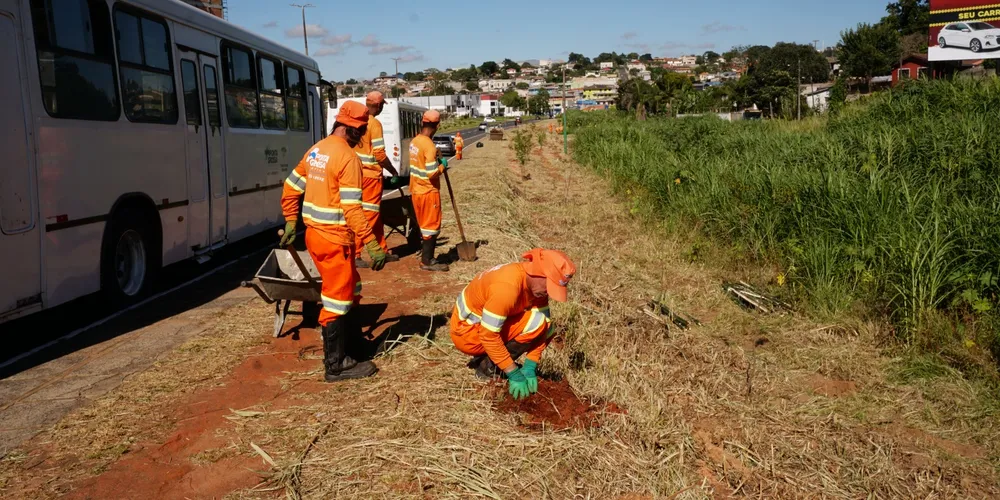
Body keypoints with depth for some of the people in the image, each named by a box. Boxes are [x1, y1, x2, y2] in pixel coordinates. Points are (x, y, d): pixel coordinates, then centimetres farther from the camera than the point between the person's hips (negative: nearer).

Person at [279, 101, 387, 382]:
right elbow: (352, 209, -23)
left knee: (350, 288, 23)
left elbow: (290, 190, 15)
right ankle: (336, 365, 10)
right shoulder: (347, 157, -17)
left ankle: (351, 336, 36)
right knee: (337, 299, 1)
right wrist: (372, 246, -23)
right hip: (334, 239, -9)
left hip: (315, 234, 9)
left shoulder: (315, 151, 10)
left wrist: (290, 224, 24)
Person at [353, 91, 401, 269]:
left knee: (376, 214, 16)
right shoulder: (374, 123, -15)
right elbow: (379, 154, -18)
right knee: (369, 214, -3)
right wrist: (393, 171, -4)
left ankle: (383, 251, 25)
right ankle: (355, 254, -5)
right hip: (371, 174, -8)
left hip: (359, 173, 8)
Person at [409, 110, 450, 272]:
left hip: (416, 191, 8)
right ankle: (427, 261, 7)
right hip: (429, 192, -8)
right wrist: (442, 165, -8)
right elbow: (432, 174, -24)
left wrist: (435, 160, 10)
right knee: (431, 226, 2)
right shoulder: (429, 146, -21)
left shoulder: (414, 141, 4)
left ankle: (425, 256, 26)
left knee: (424, 225, 18)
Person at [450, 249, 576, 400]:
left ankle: (486, 358, 6)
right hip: (467, 331, -8)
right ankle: (489, 366, -9)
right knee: (536, 322, -22)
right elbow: (489, 336, -30)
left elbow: (545, 326, -4)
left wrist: (530, 367, -12)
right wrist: (513, 373, -24)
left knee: (546, 328, -2)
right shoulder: (507, 287, -33)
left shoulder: (537, 283, -7)